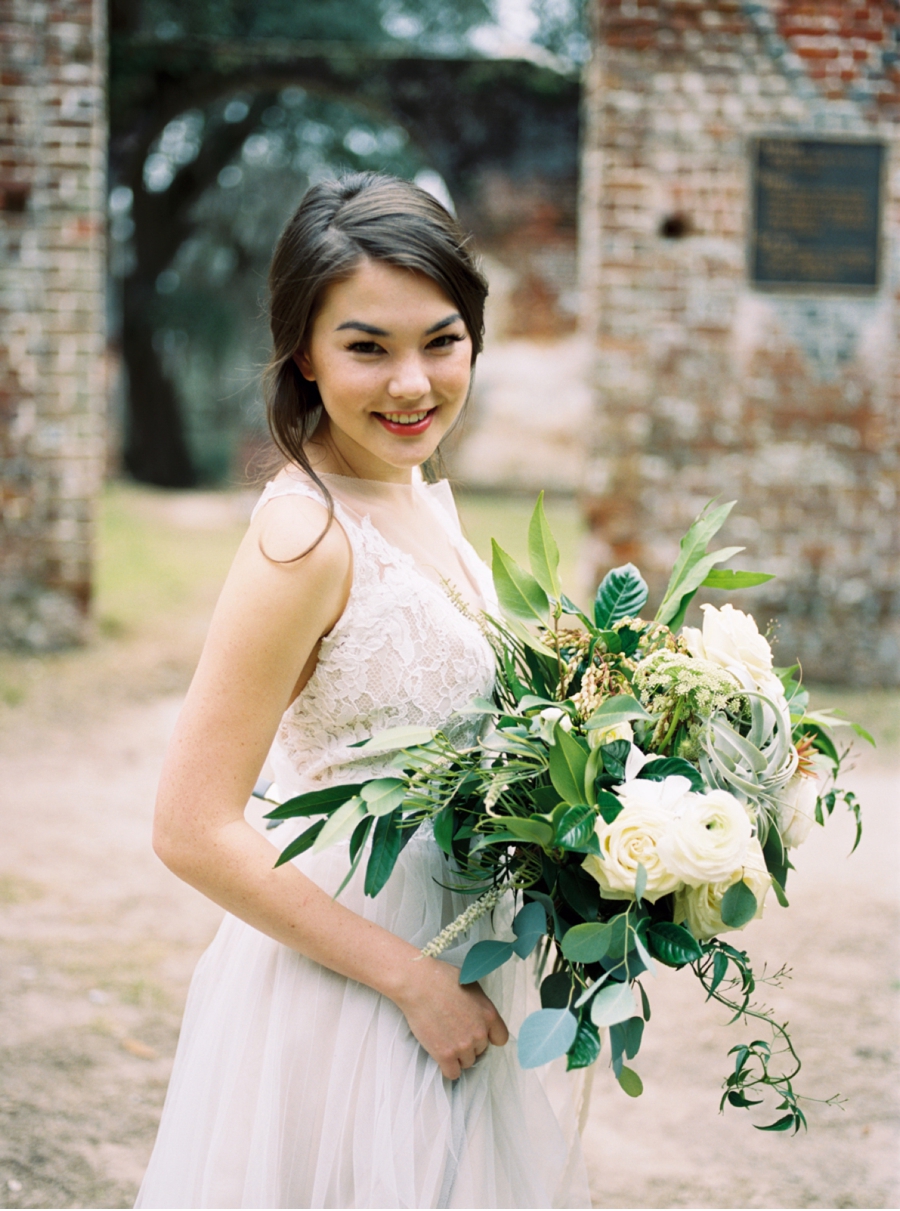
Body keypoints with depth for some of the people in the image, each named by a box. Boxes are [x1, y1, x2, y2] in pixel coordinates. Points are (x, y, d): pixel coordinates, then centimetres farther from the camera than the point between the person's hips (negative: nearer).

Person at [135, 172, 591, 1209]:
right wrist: (413, 979, -20)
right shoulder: (307, 534, -22)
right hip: (349, 996, -8)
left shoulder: (424, 498, 4)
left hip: (449, 960, 8)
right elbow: (195, 830, -24)